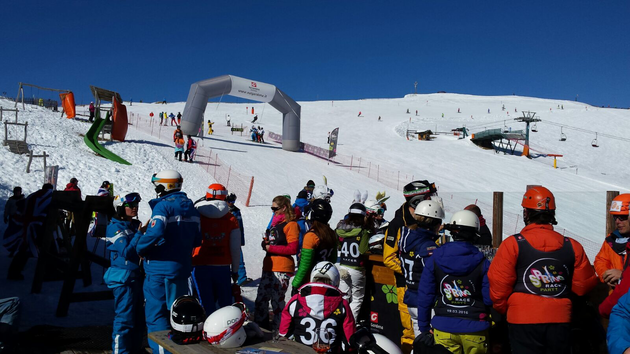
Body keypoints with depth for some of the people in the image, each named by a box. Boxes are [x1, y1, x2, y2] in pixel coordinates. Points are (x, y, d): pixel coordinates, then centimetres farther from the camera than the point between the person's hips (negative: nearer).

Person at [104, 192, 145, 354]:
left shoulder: (136, 225, 12)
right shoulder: (114, 227, -9)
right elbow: (126, 252, -19)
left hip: (138, 276, 7)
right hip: (123, 279, -7)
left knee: (139, 317, 14)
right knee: (125, 318, -5)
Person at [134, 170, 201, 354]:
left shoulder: (163, 206, -14)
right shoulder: (190, 207, 8)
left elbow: (154, 233, -29)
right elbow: (196, 240, 10)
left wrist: (140, 248, -13)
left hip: (160, 269, -7)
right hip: (182, 269, 8)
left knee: (156, 316, 4)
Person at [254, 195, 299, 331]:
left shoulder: (291, 224, -8)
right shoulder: (275, 222, 19)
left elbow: (292, 249, -16)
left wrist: (270, 248, -14)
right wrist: (265, 243, 6)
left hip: (282, 269, -8)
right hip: (268, 266, 8)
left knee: (277, 299, -3)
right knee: (261, 298, 11)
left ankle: (278, 328, 10)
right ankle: (260, 325, 23)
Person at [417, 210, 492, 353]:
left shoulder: (434, 259, -4)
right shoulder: (482, 263, -9)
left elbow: (424, 296, -2)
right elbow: (490, 299, -10)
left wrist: (424, 328, 7)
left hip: (443, 330, 1)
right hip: (474, 330, -1)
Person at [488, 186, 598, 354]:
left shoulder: (512, 244, -10)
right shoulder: (572, 246, 1)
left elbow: (498, 285, -10)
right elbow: (583, 285, 5)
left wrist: (503, 309, 9)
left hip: (523, 322, -3)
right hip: (560, 321, 3)